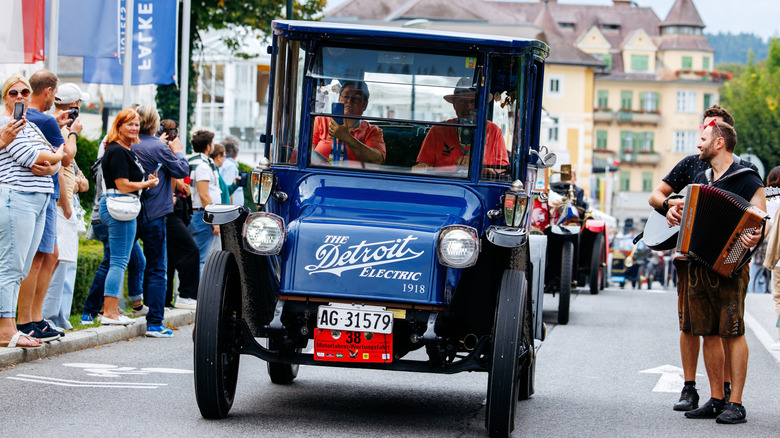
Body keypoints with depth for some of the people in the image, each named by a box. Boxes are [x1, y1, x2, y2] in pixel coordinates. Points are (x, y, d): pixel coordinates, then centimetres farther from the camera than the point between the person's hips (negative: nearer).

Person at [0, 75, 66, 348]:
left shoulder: (30, 126, 22)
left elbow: (56, 162, 15)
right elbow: (28, 155, -13)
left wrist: (48, 166, -9)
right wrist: (55, 157, 5)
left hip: (37, 202, 9)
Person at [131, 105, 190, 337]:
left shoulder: (130, 147, 2)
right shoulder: (159, 147, -11)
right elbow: (182, 171, -4)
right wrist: (178, 152, 13)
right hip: (154, 214, -5)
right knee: (157, 270, -1)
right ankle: (155, 323, -3)